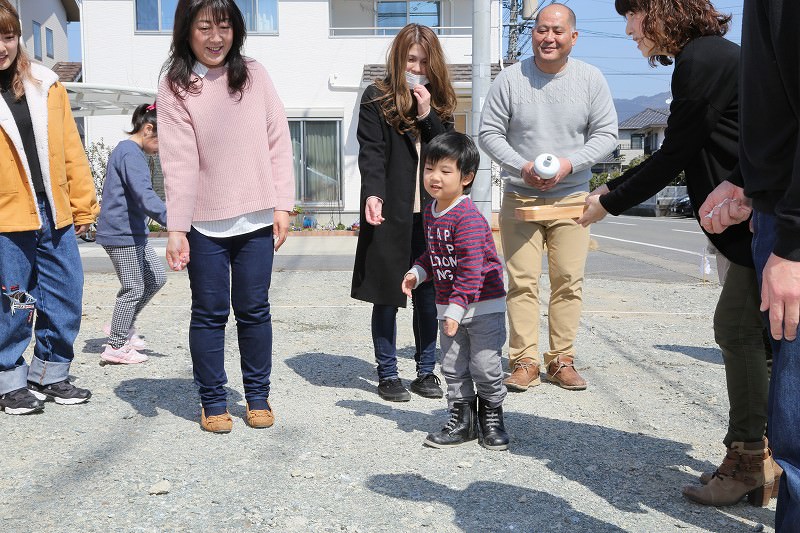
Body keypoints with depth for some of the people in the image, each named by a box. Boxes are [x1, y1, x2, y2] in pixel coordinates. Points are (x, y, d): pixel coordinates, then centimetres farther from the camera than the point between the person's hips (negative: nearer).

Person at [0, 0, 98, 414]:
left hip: (56, 215, 4)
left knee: (65, 299, 9)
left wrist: (83, 206, 7)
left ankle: (50, 374, 27)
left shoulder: (46, 84, 8)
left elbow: (71, 148, 9)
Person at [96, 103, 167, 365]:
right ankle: (116, 346, 9)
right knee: (134, 289, -2)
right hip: (122, 234, -11)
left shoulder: (126, 150, 17)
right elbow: (144, 194, -29)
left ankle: (122, 326, 25)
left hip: (133, 233, 11)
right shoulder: (131, 154, -17)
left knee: (156, 277, 14)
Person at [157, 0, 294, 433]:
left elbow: (278, 142, 4)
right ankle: (213, 402, 21)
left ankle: (258, 396, 24)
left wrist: (282, 205, -1)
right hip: (204, 223, -2)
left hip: (256, 219, 2)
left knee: (254, 310, 9)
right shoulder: (175, 87, -2)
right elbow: (179, 161, -9)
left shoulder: (254, 75, 5)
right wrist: (176, 228, -13)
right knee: (209, 313, 7)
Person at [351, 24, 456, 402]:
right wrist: (373, 194, -25)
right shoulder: (376, 99, 1)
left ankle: (426, 371, 19)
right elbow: (371, 153, -9)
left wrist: (428, 115, -8)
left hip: (430, 214, 4)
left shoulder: (440, 101, 14)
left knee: (428, 295, 7)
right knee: (386, 294, 3)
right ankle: (387, 374, 15)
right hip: (390, 212, -3)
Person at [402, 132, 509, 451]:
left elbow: (471, 268, -25)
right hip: (447, 306, 8)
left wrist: (457, 308, -26)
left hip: (483, 304, -8)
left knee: (486, 367, 2)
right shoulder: (430, 212, 6)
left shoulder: (468, 217, -22)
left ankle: (492, 419, 23)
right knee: (453, 369, 13)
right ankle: (461, 421, 26)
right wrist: (417, 273, 2)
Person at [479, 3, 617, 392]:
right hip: (519, 197, -1)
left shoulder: (590, 79, 2)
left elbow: (606, 134, 3)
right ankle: (524, 362, 4)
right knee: (522, 282, -3)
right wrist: (522, 166, -14)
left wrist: (569, 163, -13)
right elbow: (489, 133, 0)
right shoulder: (510, 78, -2)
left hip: (571, 196, 1)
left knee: (569, 281, 1)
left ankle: (562, 360, 12)